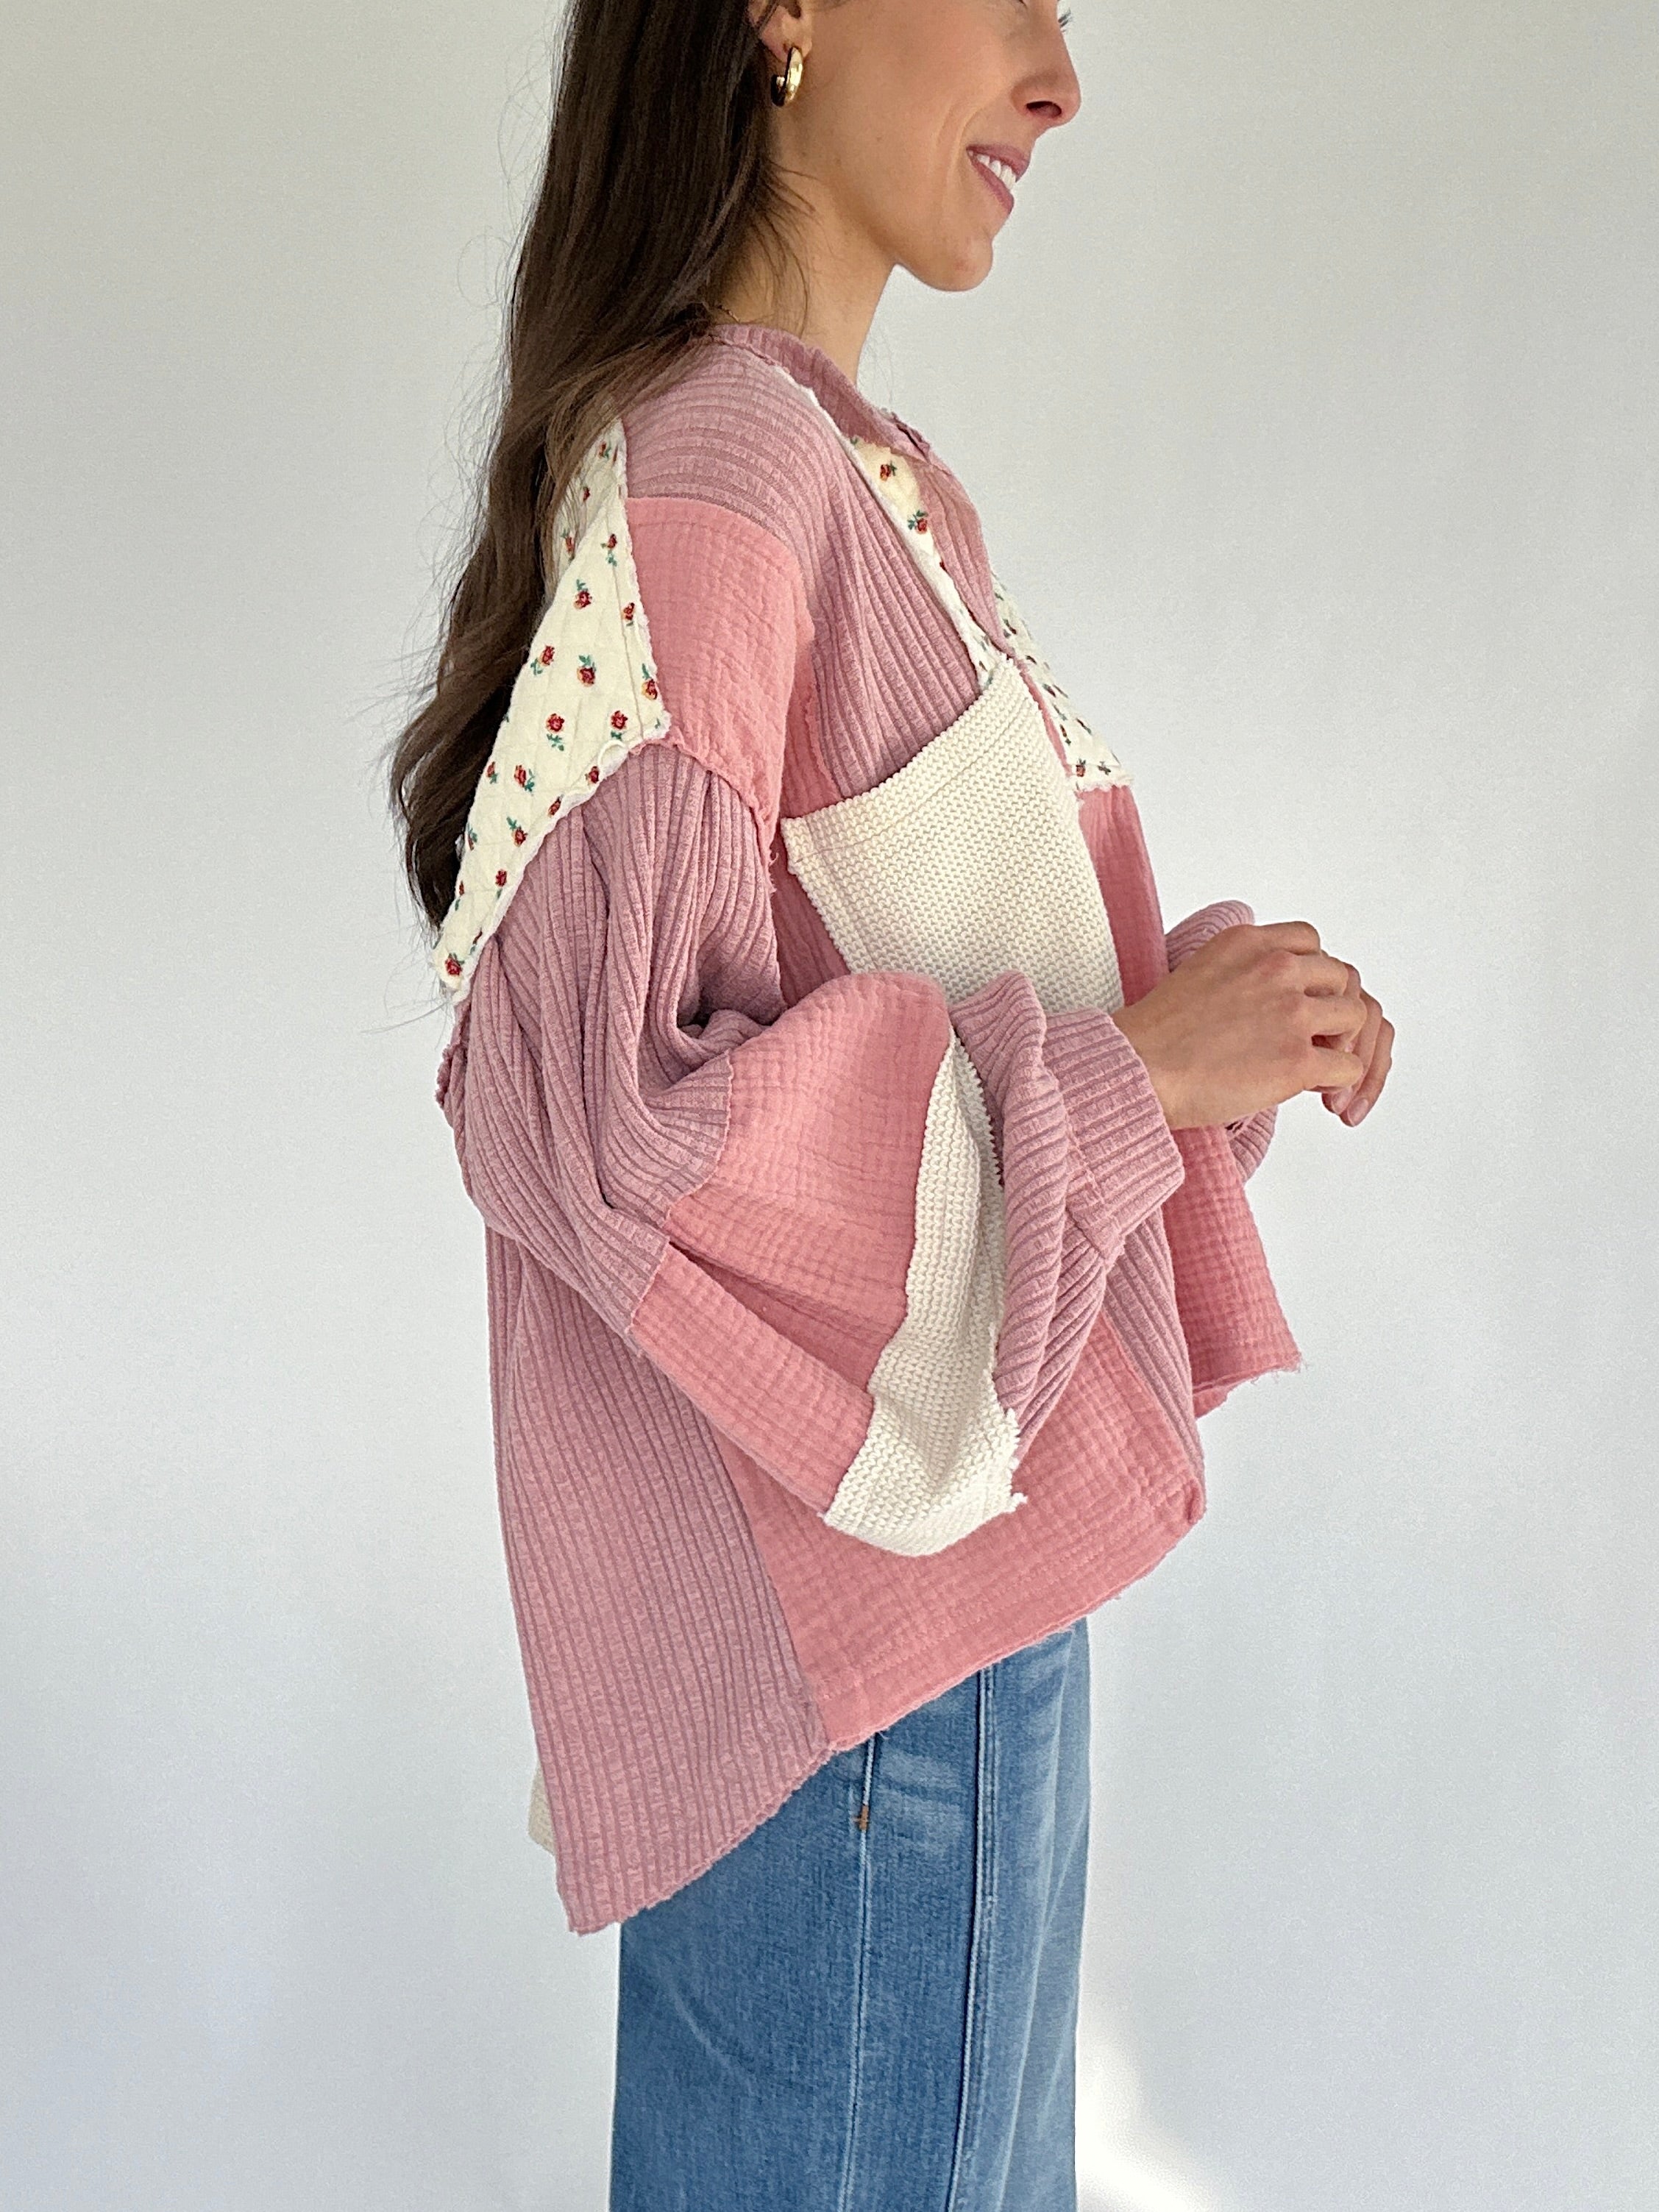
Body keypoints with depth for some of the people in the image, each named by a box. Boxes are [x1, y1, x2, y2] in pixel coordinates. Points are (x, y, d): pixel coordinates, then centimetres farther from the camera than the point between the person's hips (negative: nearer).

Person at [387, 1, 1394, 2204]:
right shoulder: (703, 475, -19)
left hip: (943, 1522, 9)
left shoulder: (852, 472, 11)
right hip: (839, 1601, -9)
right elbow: (588, 1101, -23)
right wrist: (1128, 1067, -18)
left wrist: (1213, 1020, 1)